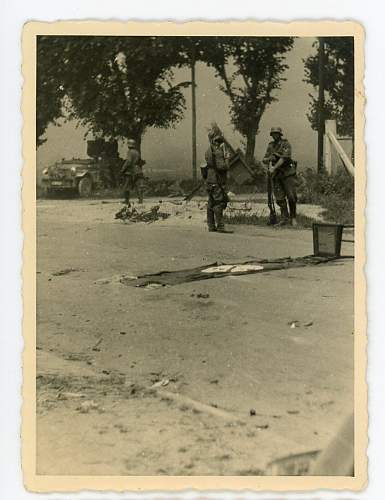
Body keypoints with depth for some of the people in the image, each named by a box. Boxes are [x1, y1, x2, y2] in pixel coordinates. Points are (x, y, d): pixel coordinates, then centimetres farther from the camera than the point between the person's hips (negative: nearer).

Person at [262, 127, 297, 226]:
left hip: (287, 174, -4)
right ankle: (284, 218, 5)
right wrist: (269, 159, -12)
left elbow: (284, 157, -17)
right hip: (276, 175, 4)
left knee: (291, 197, -5)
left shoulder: (286, 144, -5)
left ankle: (293, 217, 8)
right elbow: (264, 160, 12)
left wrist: (274, 167, -23)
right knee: (280, 198, -1)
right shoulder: (270, 146, 12)